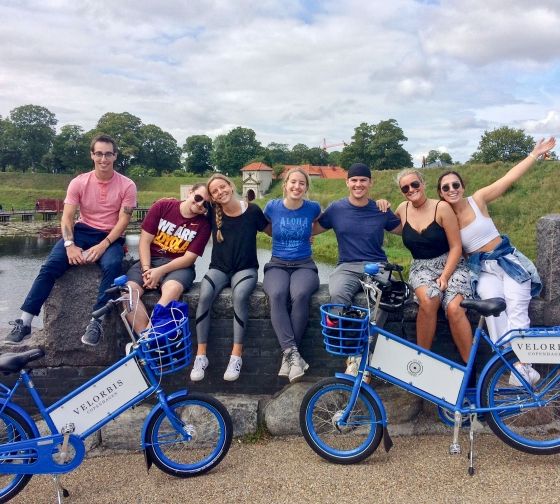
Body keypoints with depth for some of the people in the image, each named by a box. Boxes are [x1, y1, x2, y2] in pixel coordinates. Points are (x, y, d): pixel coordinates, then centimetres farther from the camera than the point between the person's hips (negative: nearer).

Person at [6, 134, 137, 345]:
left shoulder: (126, 185, -5)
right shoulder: (79, 182, 0)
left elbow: (123, 221, -9)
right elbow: (67, 217, -4)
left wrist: (102, 246, -22)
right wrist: (70, 245, -22)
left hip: (110, 237, -2)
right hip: (82, 232, 2)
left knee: (112, 266, -35)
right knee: (51, 265, -21)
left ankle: (96, 323, -31)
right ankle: (24, 322, -18)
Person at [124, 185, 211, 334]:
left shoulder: (203, 225, -2)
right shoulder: (162, 206, 0)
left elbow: (189, 258, -7)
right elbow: (145, 240, -1)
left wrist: (160, 271, -18)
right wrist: (146, 269, -14)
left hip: (179, 266, -2)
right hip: (150, 260, 2)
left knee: (172, 289, -36)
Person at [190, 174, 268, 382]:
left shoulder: (252, 211, -4)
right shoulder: (213, 213, 2)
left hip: (245, 269, -2)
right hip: (219, 268, 2)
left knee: (240, 295, -35)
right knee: (204, 296, -30)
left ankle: (236, 356, -29)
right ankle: (201, 355, -22)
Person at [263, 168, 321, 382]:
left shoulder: (313, 208, 2)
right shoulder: (272, 206, 1)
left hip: (304, 266, 0)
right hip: (277, 265, 0)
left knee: (300, 295, -35)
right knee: (277, 295, -35)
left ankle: (288, 355, -26)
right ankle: (293, 353, -36)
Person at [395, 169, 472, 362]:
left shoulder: (441, 208, -6)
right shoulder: (402, 209, 6)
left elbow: (456, 247, -7)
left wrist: (444, 276, -17)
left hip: (450, 265, -2)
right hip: (421, 268, 2)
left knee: (454, 308, -30)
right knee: (427, 300, -33)